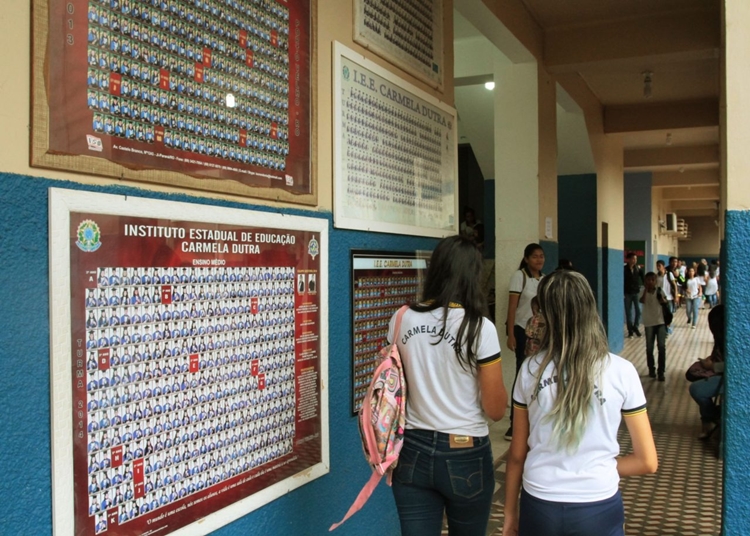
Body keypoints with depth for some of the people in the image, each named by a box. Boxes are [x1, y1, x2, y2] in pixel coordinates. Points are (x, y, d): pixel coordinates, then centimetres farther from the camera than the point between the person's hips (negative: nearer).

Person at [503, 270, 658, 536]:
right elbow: (647, 462, -4)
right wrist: (598, 468, 10)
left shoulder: (530, 370, -6)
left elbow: (517, 455, 2)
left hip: (538, 507, 1)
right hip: (598, 509, -1)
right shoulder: (621, 371, -9)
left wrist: (510, 514, 12)